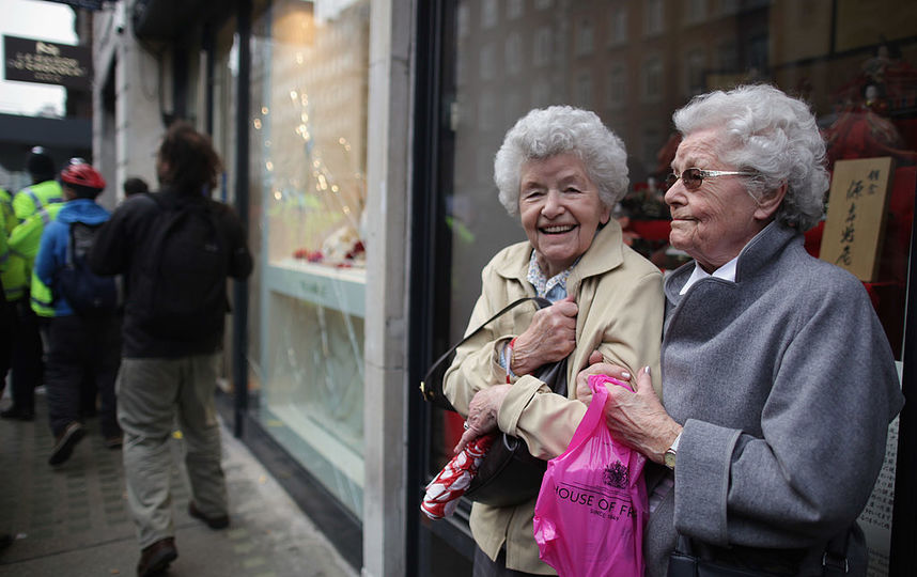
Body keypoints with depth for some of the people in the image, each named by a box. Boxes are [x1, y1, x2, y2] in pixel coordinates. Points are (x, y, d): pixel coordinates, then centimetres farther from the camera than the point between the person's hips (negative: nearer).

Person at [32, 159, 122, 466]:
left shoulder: (55, 228, -8)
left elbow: (42, 273, -1)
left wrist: (43, 309, 14)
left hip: (68, 317, -2)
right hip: (108, 314, 2)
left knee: (62, 371, 9)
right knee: (108, 370, 11)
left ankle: (65, 423, -10)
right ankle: (113, 429, 15)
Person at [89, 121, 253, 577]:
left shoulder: (136, 211, -15)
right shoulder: (224, 218, -6)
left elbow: (100, 264, -3)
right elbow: (242, 269, 8)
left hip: (148, 345, -4)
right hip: (203, 344, 4)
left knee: (145, 435, 6)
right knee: (202, 425, 20)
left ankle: (156, 534, -3)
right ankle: (212, 505, 34)